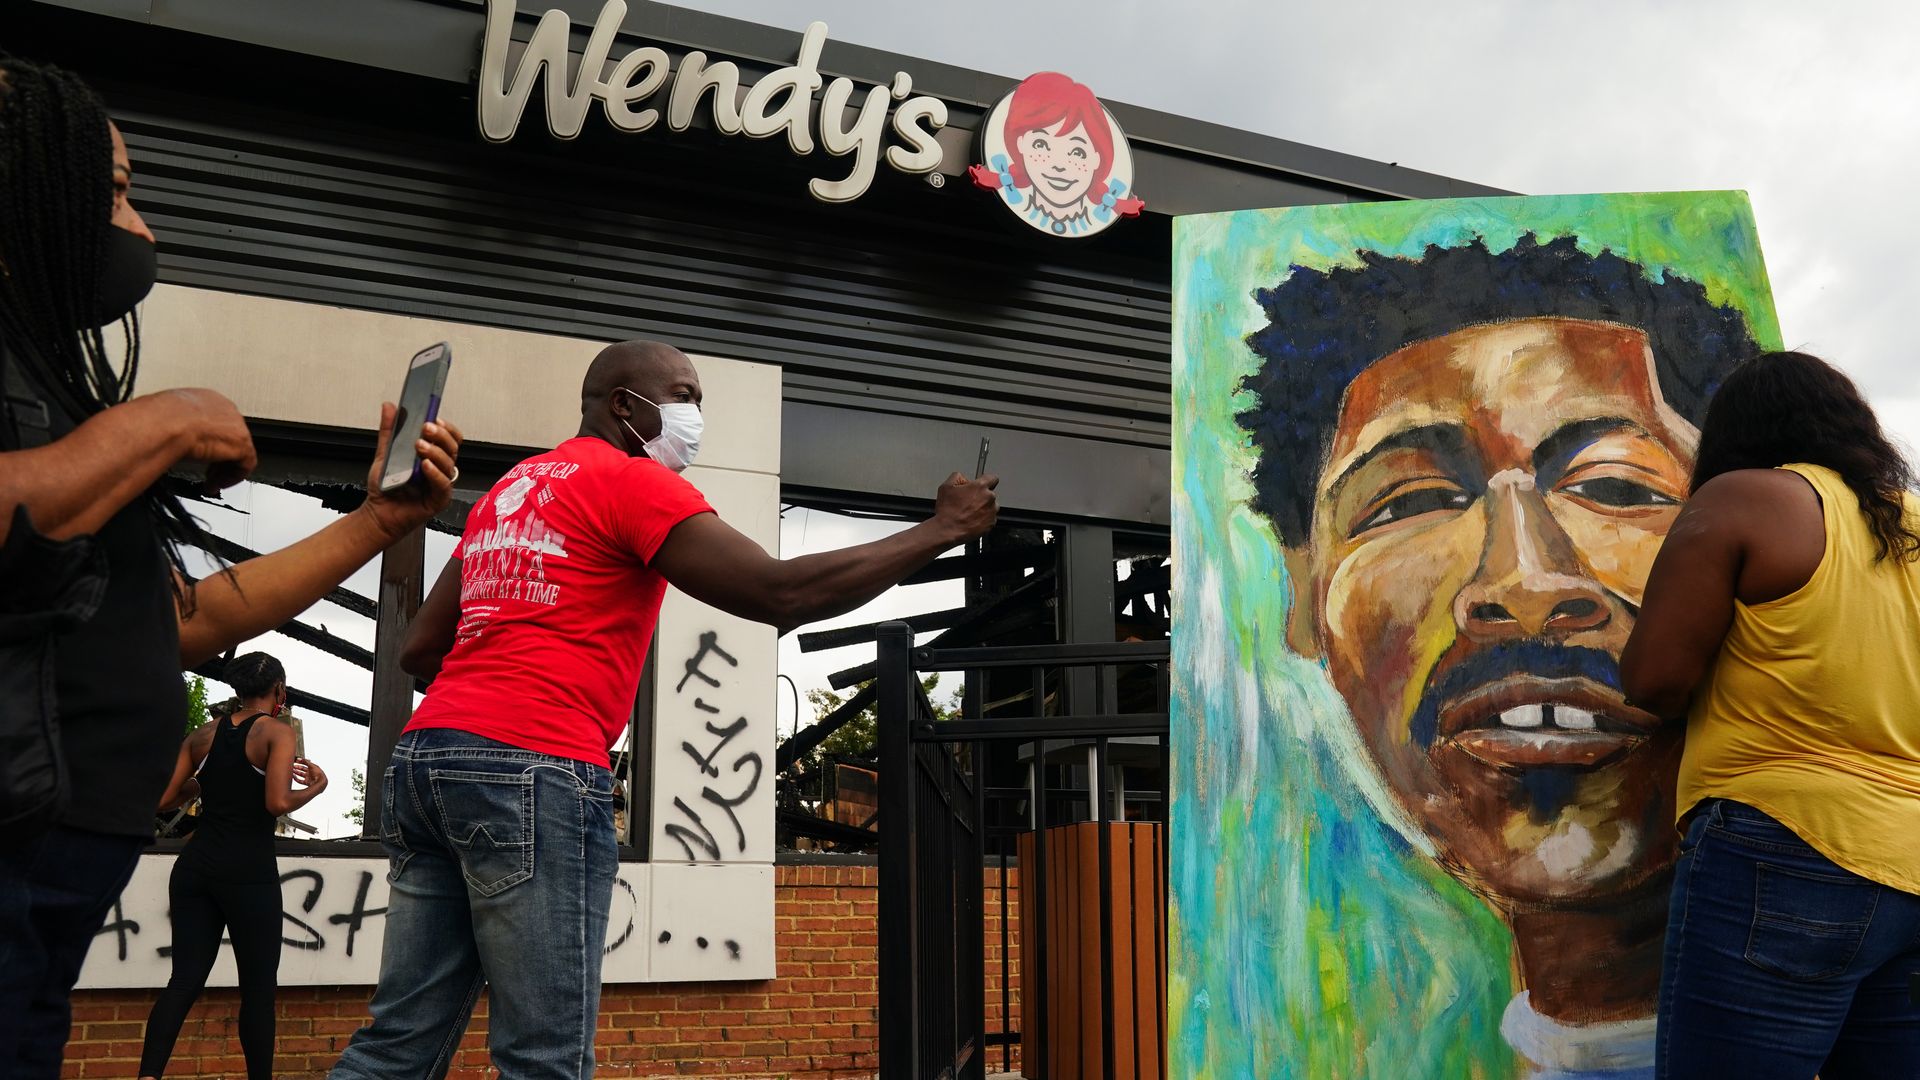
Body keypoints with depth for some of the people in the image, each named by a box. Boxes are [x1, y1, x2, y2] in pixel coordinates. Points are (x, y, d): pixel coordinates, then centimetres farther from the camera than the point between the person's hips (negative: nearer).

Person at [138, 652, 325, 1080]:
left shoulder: (203, 734, 12)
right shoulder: (278, 732, -5)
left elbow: (163, 800, 10)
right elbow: (277, 803, -17)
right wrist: (314, 788, 1)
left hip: (195, 867, 5)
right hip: (248, 871, -5)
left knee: (185, 980, 3)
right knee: (258, 985, 5)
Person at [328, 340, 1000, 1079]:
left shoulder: (510, 489, 24)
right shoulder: (631, 481, -2)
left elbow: (420, 650, 24)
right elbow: (781, 595, -11)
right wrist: (942, 530, -3)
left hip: (425, 756, 9)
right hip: (531, 772, -9)